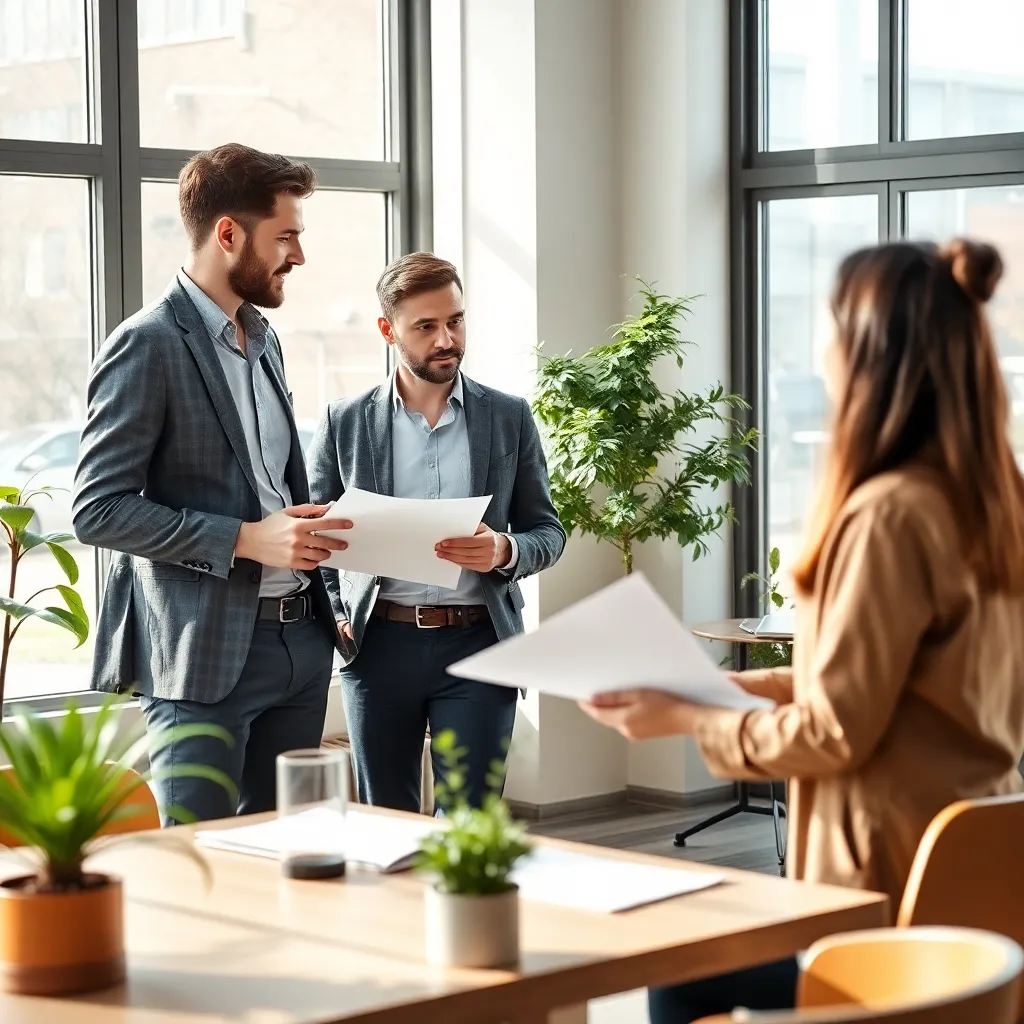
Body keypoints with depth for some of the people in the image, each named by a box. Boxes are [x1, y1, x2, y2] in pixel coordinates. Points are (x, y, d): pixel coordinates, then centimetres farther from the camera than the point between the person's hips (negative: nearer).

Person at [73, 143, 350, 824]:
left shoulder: (263, 337, 16)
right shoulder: (147, 346, -11)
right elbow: (98, 509, -16)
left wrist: (309, 529, 6)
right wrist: (244, 539, -20)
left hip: (300, 635, 8)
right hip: (207, 649, -8)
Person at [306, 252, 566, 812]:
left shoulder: (509, 418, 6)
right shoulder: (345, 422, 6)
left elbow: (548, 533, 10)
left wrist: (504, 552, -12)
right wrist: (335, 614, -5)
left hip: (477, 642, 0)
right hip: (380, 643, 1)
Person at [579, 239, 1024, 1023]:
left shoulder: (889, 514, -21)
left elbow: (833, 734, -17)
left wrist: (685, 720, -4)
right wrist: (741, 685, 14)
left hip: (894, 886, -9)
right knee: (704, 958, 21)